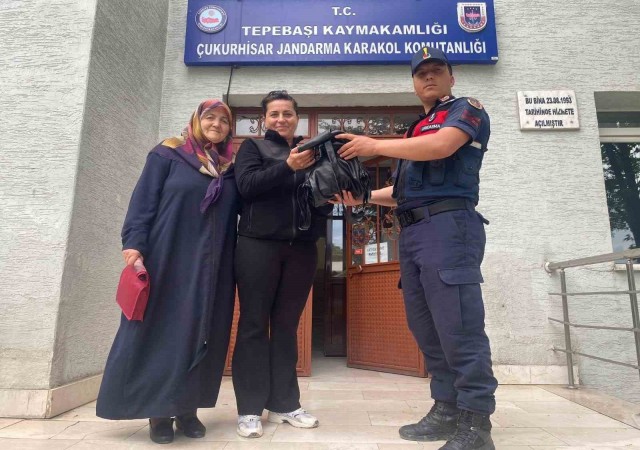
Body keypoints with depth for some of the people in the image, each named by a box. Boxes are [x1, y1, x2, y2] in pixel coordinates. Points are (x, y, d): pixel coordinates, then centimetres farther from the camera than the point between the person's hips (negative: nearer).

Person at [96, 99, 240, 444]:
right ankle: (158, 411, 12)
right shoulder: (168, 155, 4)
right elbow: (143, 200, -3)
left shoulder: (230, 168, 14)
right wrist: (134, 243, -13)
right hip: (167, 259, -3)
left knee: (200, 333, 5)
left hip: (212, 266, 4)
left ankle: (187, 408, 16)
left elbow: (236, 215, 14)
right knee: (160, 330, 0)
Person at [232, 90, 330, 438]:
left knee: (286, 325, 8)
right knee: (254, 325, 0)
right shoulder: (253, 147, 9)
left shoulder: (310, 152, 17)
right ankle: (249, 408, 9)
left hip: (301, 248, 3)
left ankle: (284, 403, 17)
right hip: (258, 245, -3)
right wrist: (287, 166, -19)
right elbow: (246, 185, -8)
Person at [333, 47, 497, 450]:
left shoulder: (467, 109, 8)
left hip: (448, 224, -8)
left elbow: (441, 146, -14)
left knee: (458, 326, -11)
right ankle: (446, 410, 15)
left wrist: (375, 145, -7)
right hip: (412, 233, 8)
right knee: (426, 327, 7)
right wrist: (362, 197, 16)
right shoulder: (417, 130, 30)